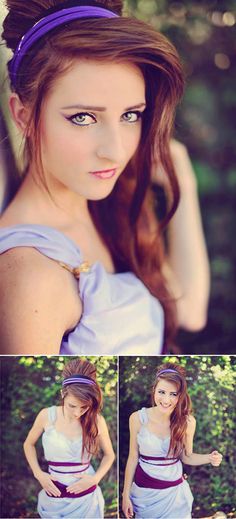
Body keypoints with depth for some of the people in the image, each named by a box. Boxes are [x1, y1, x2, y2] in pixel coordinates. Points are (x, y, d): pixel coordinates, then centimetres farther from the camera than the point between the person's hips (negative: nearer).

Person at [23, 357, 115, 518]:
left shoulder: (96, 420, -12)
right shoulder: (47, 416, -12)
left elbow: (109, 454, 5)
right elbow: (29, 444, 7)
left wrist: (95, 478, -10)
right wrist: (38, 474, -5)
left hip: (86, 498, 0)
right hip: (55, 497, 0)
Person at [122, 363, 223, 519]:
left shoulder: (188, 421, -11)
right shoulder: (137, 418, -13)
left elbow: (186, 456, 2)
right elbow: (133, 458, -4)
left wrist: (209, 458, -17)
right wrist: (126, 494, -1)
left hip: (174, 491, 1)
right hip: (145, 491, -1)